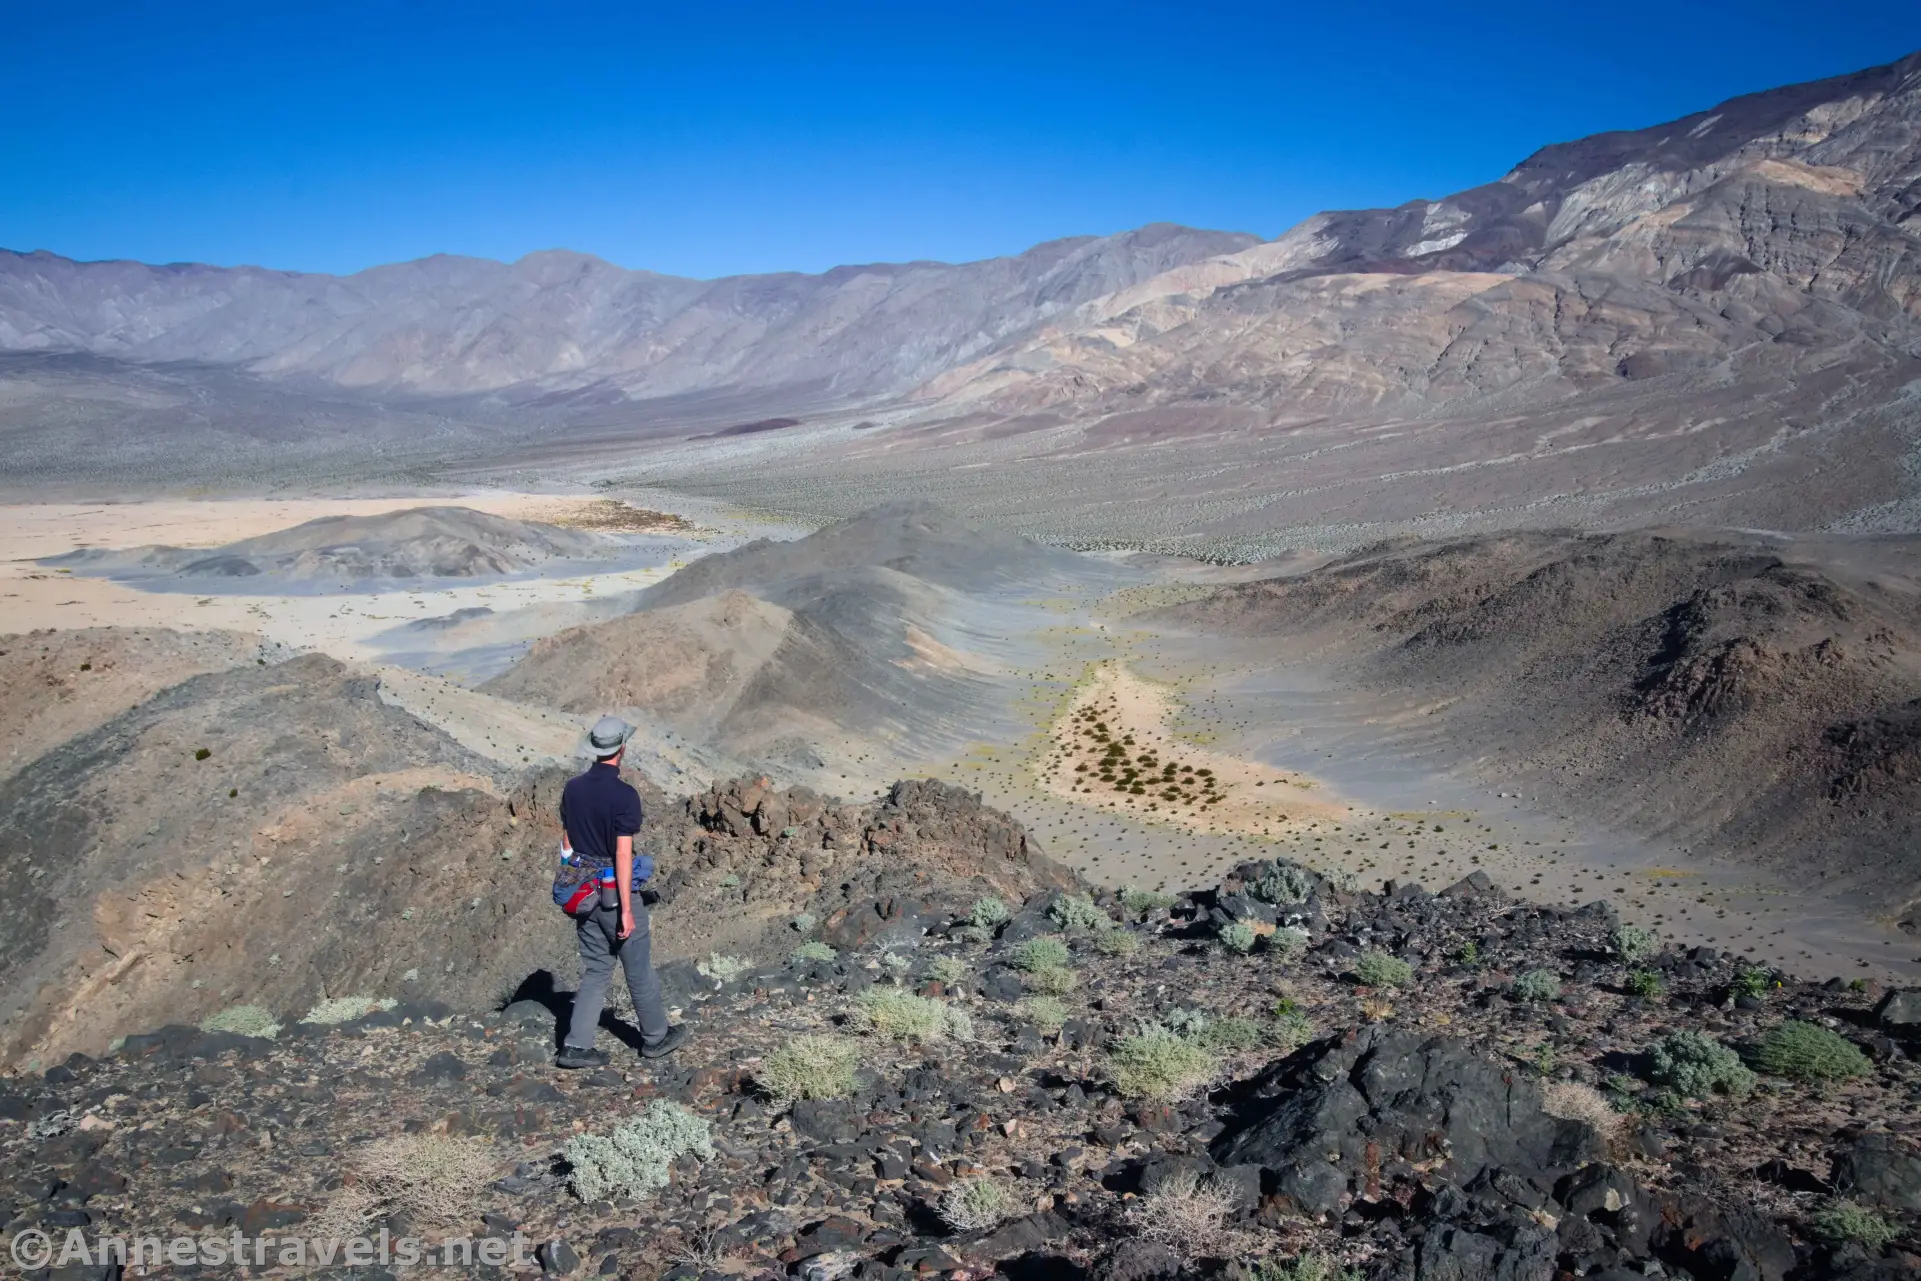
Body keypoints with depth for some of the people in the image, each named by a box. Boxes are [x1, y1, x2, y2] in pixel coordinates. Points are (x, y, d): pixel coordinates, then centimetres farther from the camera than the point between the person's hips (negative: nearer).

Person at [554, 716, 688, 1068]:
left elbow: (567, 842, 10)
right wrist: (626, 910, -19)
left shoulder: (573, 788, 1)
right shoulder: (624, 795, -21)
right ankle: (655, 1038, 26)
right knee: (639, 971, 11)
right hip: (616, 893, -6)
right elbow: (623, 854, -22)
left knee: (596, 971, 15)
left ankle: (576, 1047, 11)